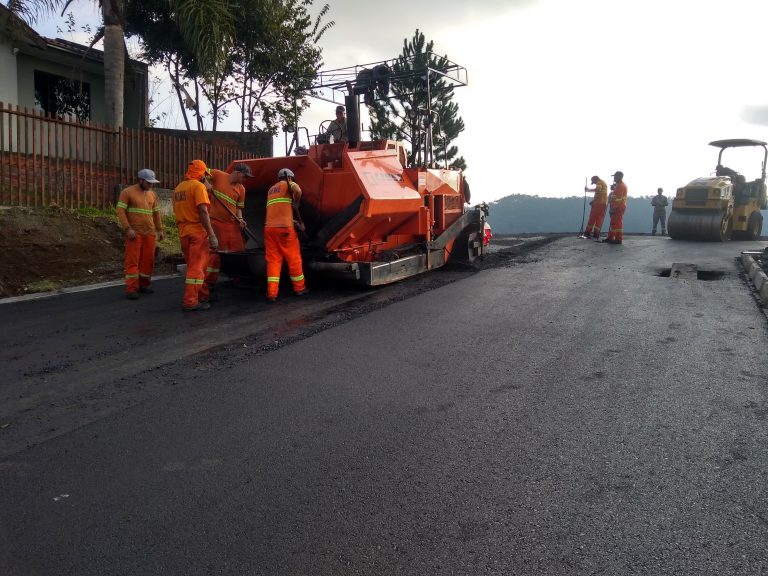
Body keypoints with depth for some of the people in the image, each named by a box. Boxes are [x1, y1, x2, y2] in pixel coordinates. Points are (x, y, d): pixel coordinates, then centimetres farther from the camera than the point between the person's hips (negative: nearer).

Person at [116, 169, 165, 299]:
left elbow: (156, 213, 18)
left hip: (149, 233, 5)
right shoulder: (127, 192, -4)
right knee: (132, 260, -4)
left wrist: (159, 229, 12)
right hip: (134, 233, -5)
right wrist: (128, 229, -16)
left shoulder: (152, 194, 12)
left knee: (148, 259, 6)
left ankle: (143, 284, 20)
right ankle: (131, 289, -3)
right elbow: (120, 211, -8)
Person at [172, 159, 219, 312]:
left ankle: (203, 296, 26)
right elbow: (203, 211, -19)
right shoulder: (199, 186, -10)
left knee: (194, 266, 17)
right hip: (197, 232, -8)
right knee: (196, 268, -5)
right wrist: (212, 235, -21)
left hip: (183, 233, 8)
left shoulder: (178, 188, 15)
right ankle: (190, 302, -5)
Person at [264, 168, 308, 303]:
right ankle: (299, 288, 19)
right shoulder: (287, 184, 6)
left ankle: (271, 293, -6)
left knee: (273, 260, 3)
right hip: (284, 227, -6)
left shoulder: (271, 190, 28)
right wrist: (295, 204, -2)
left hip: (269, 228, 6)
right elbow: (297, 190, -18)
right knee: (294, 258, 8)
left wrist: (293, 221, 34)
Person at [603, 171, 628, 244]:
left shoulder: (621, 186, -14)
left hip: (618, 208, -11)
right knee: (613, 222, 14)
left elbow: (618, 198, -22)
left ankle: (618, 239, -10)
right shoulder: (618, 185, 20)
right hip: (617, 207, 11)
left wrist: (613, 208, -23)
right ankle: (610, 238, 20)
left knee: (617, 223, -10)